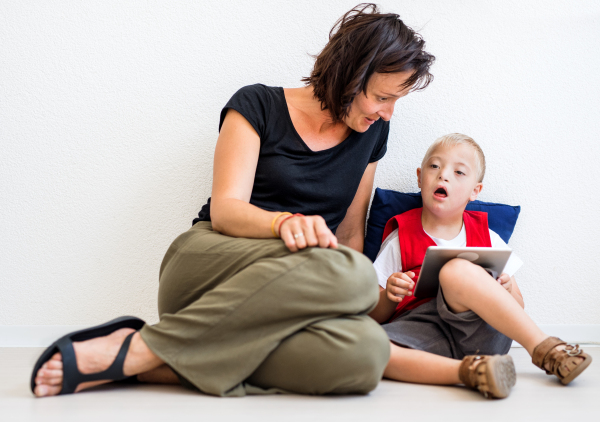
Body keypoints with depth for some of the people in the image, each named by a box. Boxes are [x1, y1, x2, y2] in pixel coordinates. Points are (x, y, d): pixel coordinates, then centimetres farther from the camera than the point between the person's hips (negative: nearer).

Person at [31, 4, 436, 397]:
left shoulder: (372, 132, 17)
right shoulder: (258, 106, 3)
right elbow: (225, 210, -8)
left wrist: (363, 290, 0)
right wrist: (284, 222, -28)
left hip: (283, 301, 4)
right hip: (209, 260, -4)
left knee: (367, 352, -34)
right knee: (350, 273, -37)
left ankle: (154, 364, -29)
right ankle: (141, 347, -29)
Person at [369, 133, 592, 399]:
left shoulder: (486, 238, 19)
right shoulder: (401, 238, 15)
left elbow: (518, 307, 21)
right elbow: (375, 316, 13)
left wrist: (507, 291, -2)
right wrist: (389, 297, -10)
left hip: (479, 330, 0)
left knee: (456, 269, -32)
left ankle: (543, 349, -32)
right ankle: (467, 369, -40)